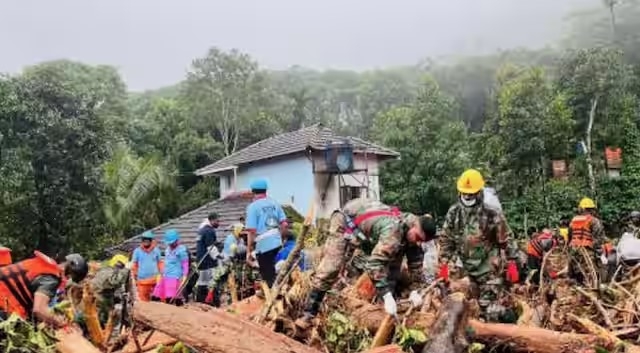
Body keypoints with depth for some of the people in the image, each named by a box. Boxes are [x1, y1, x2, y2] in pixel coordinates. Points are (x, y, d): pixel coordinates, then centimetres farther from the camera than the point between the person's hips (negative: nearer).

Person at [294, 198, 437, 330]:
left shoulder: (412, 232, -14)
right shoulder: (394, 230, -41)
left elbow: (416, 261, -4)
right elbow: (375, 263, -47)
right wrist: (387, 295, -50)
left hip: (368, 229, 8)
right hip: (347, 220, -8)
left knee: (394, 261, 1)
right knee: (330, 268, -18)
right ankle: (309, 314, -10)